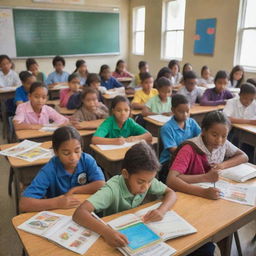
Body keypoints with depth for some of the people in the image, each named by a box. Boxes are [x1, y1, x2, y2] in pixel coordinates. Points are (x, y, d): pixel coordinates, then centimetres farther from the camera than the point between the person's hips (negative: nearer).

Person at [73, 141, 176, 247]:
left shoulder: (147, 179, -15)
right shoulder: (113, 189, -28)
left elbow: (171, 193, -5)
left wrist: (161, 210, -23)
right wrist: (107, 232, -50)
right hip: (115, 233, -3)